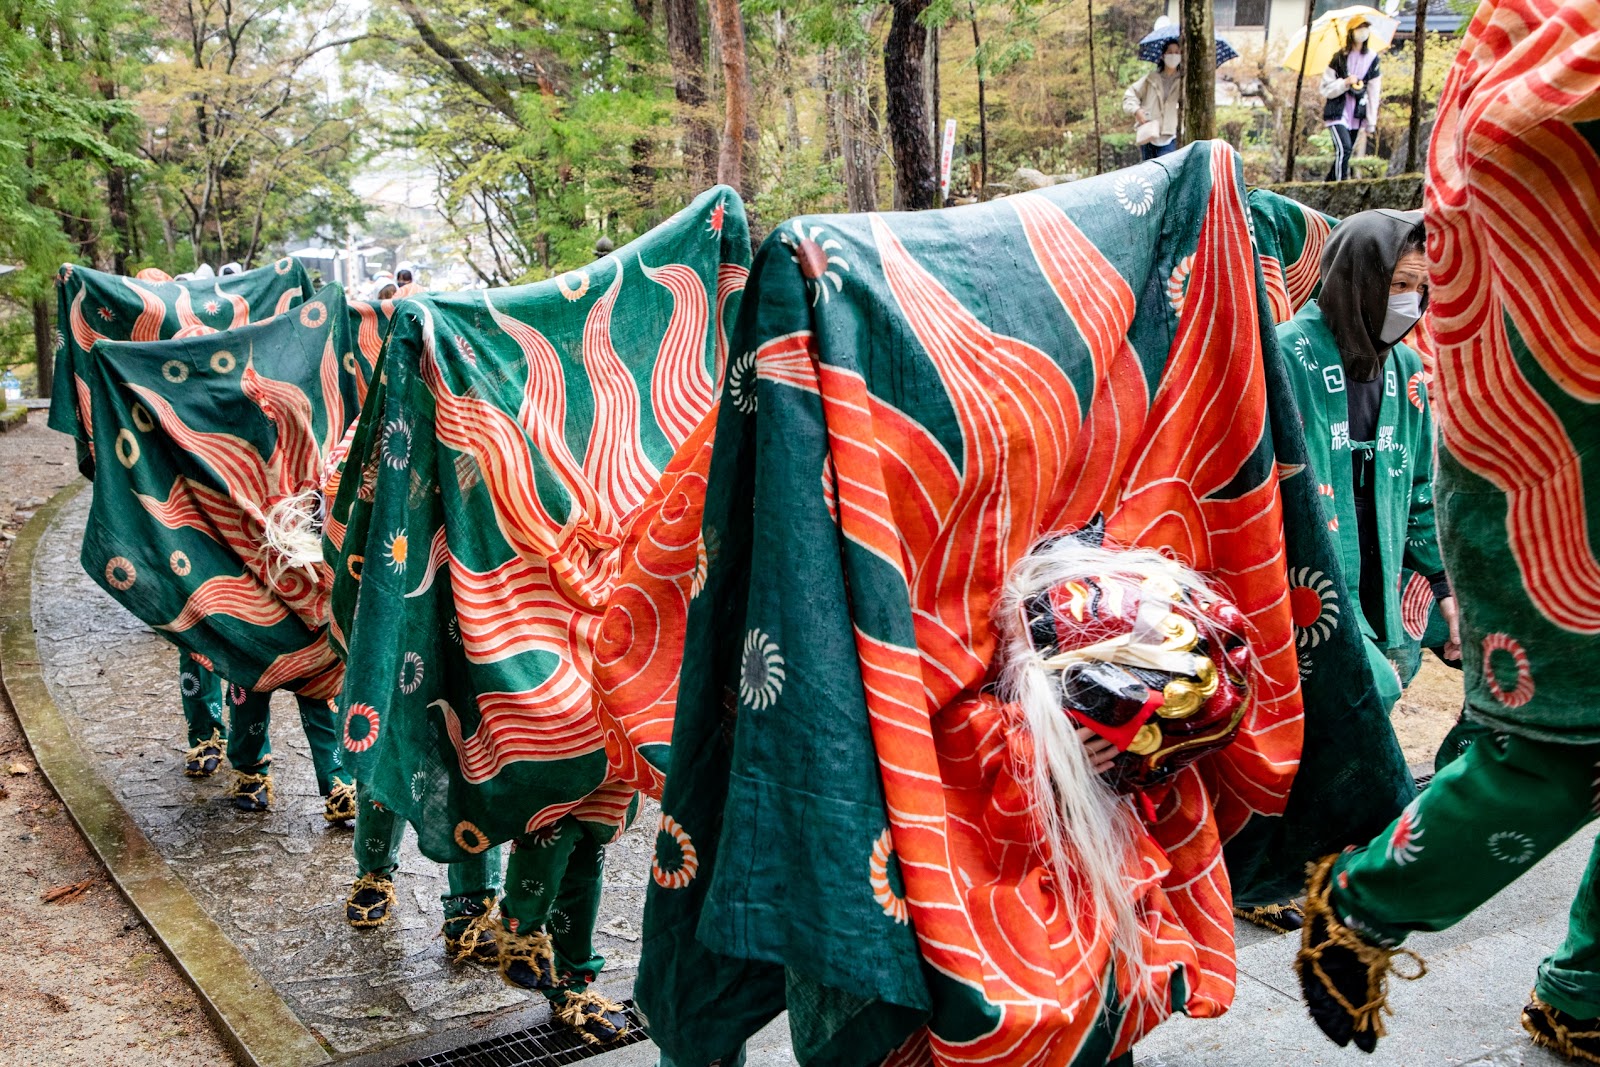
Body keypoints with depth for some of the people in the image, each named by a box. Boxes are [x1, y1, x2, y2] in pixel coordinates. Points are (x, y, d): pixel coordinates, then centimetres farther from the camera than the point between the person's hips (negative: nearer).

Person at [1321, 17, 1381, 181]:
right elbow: (1326, 89, -3)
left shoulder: (1372, 58, 6)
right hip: (1337, 113, -4)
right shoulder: (1339, 58, -4)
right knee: (1344, 149, -21)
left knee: (1346, 153, 7)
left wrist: (1371, 121, 5)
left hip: (1356, 115, 4)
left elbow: (1373, 92, 8)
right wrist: (1345, 83, -20)